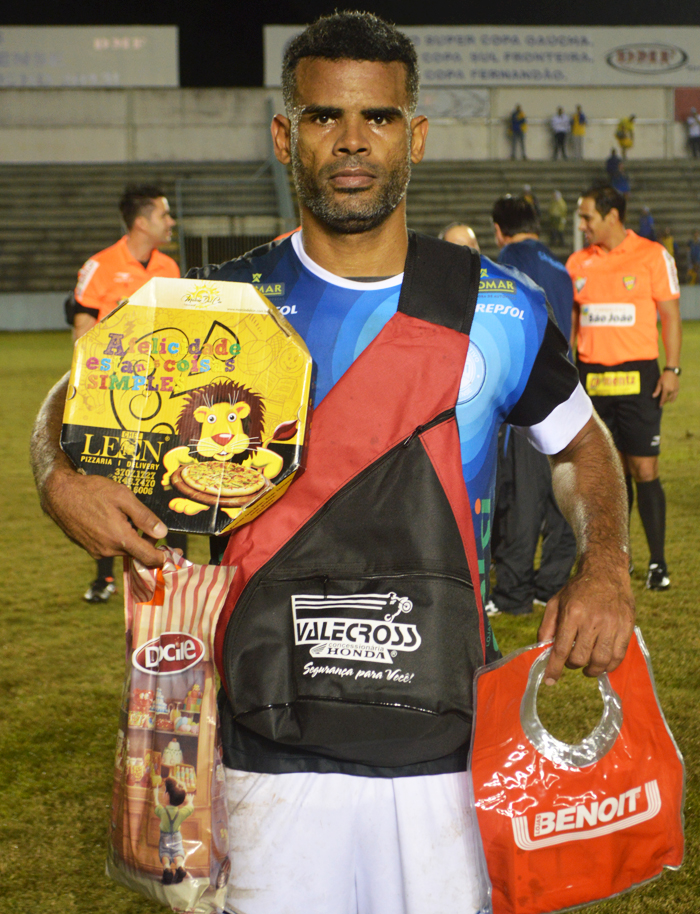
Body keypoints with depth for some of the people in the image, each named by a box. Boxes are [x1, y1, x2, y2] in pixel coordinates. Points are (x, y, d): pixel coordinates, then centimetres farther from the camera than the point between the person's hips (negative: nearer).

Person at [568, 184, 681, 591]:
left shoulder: (652, 256, -1)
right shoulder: (578, 262, 11)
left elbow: (670, 314, 0)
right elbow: (569, 318, 18)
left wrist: (672, 368, -8)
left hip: (637, 376, -4)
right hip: (591, 375, 4)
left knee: (645, 470, -5)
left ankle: (658, 563, 3)